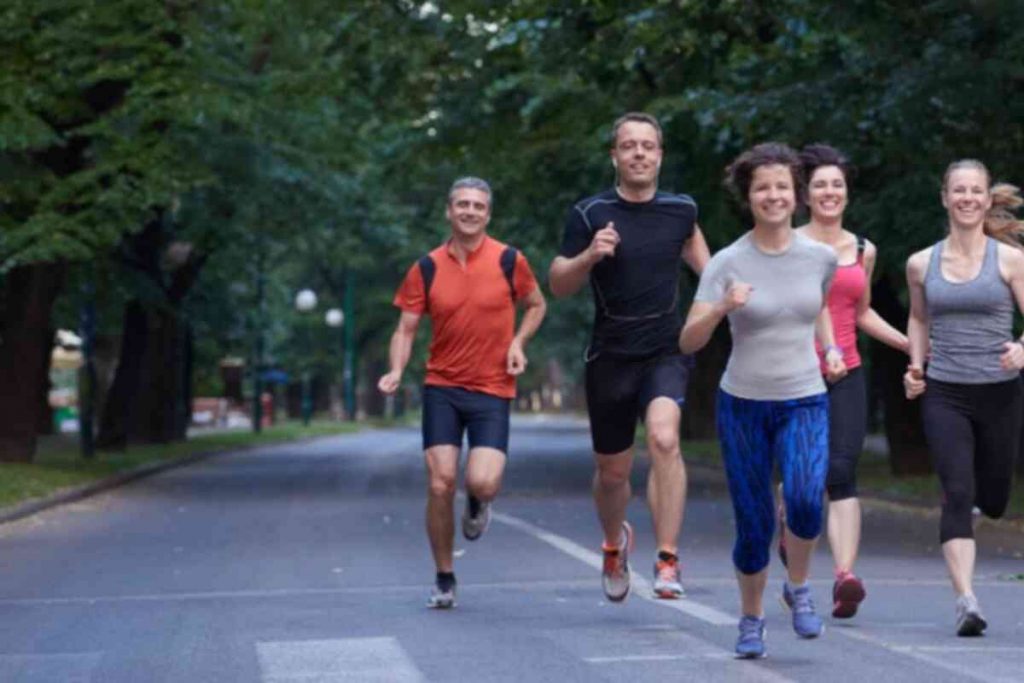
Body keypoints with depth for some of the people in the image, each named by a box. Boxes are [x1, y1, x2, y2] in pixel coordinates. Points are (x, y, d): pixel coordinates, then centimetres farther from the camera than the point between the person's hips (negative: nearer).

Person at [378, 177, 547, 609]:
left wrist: (518, 342, -4)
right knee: (440, 485, -5)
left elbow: (536, 305, 14)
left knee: (481, 483, -18)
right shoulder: (427, 268, 1)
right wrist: (397, 370, -13)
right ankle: (444, 581, 12)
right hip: (441, 387, 1)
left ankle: (478, 503, 22)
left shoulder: (509, 261, -2)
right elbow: (406, 329, 5)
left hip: (492, 390, -1)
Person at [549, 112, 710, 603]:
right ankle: (615, 542, 43)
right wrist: (589, 255, -20)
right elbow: (559, 285, -2)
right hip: (610, 356, 0)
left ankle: (668, 560, -26)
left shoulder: (681, 209, 2)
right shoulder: (590, 214, -5)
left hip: (665, 352, 0)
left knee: (664, 438, -28)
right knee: (612, 470, 11)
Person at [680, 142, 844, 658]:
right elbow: (688, 342, -14)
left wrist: (831, 350, 10)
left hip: (805, 403, 1)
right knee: (753, 526, 3)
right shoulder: (728, 263, -8)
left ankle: (798, 587, 4)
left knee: (805, 502, -25)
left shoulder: (820, 257, 0)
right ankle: (751, 620, 28)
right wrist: (722, 307, -30)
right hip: (743, 404, -1)